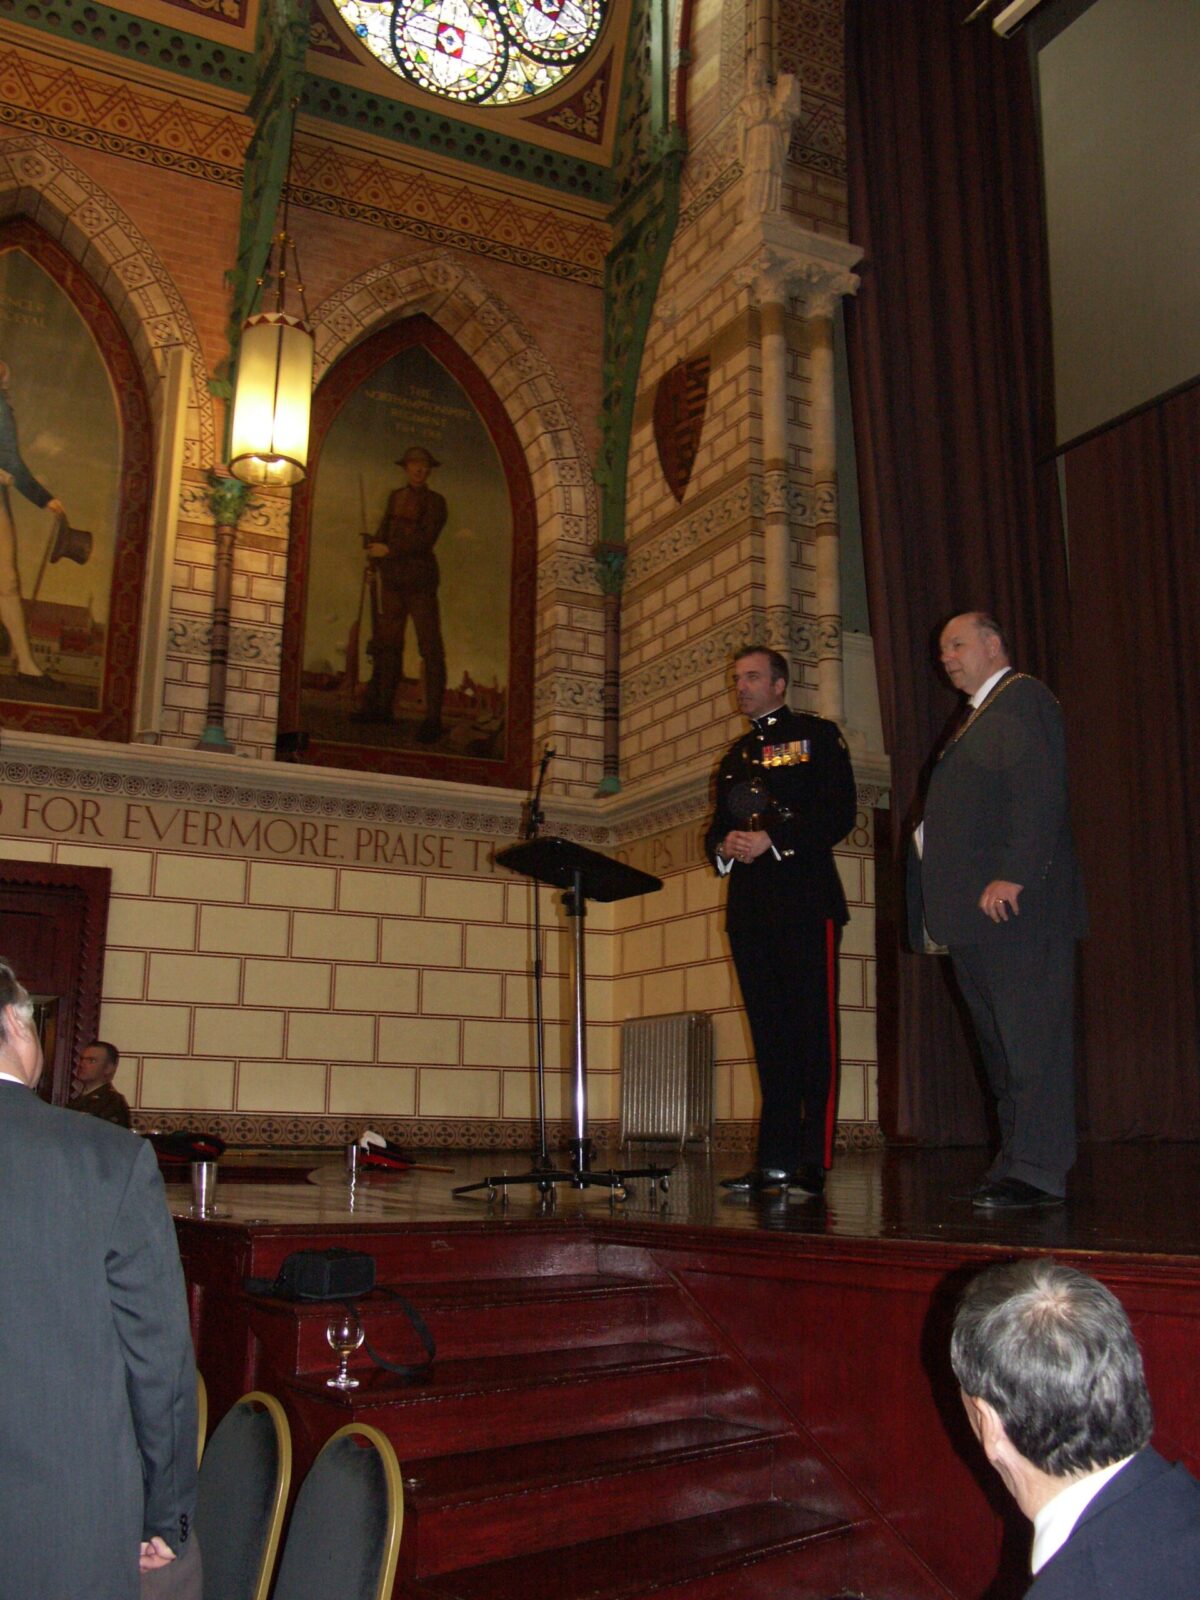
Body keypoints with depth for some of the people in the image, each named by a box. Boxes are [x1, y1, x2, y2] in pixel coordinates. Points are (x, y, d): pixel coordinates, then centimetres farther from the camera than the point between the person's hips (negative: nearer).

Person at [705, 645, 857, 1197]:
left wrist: (771, 838, -14)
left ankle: (813, 1162, -6)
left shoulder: (817, 735, 6)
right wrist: (723, 845, -1)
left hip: (805, 900, -6)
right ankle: (776, 1159, 7)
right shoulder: (736, 755, 24)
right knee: (769, 1034, 5)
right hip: (750, 906, 6)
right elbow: (719, 826, 22)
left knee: (813, 1031, -7)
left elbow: (839, 813, -5)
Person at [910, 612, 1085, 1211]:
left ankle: (1040, 1171, -6)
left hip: (1015, 902, -10)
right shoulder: (976, 716, 26)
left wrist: (1013, 877, -24)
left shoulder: (1023, 697, -4)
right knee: (999, 1041, 11)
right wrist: (929, 836, 9)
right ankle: (1016, 1162, 16)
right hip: (976, 913, 10)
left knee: (1030, 1038, -8)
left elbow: (1040, 792, -17)